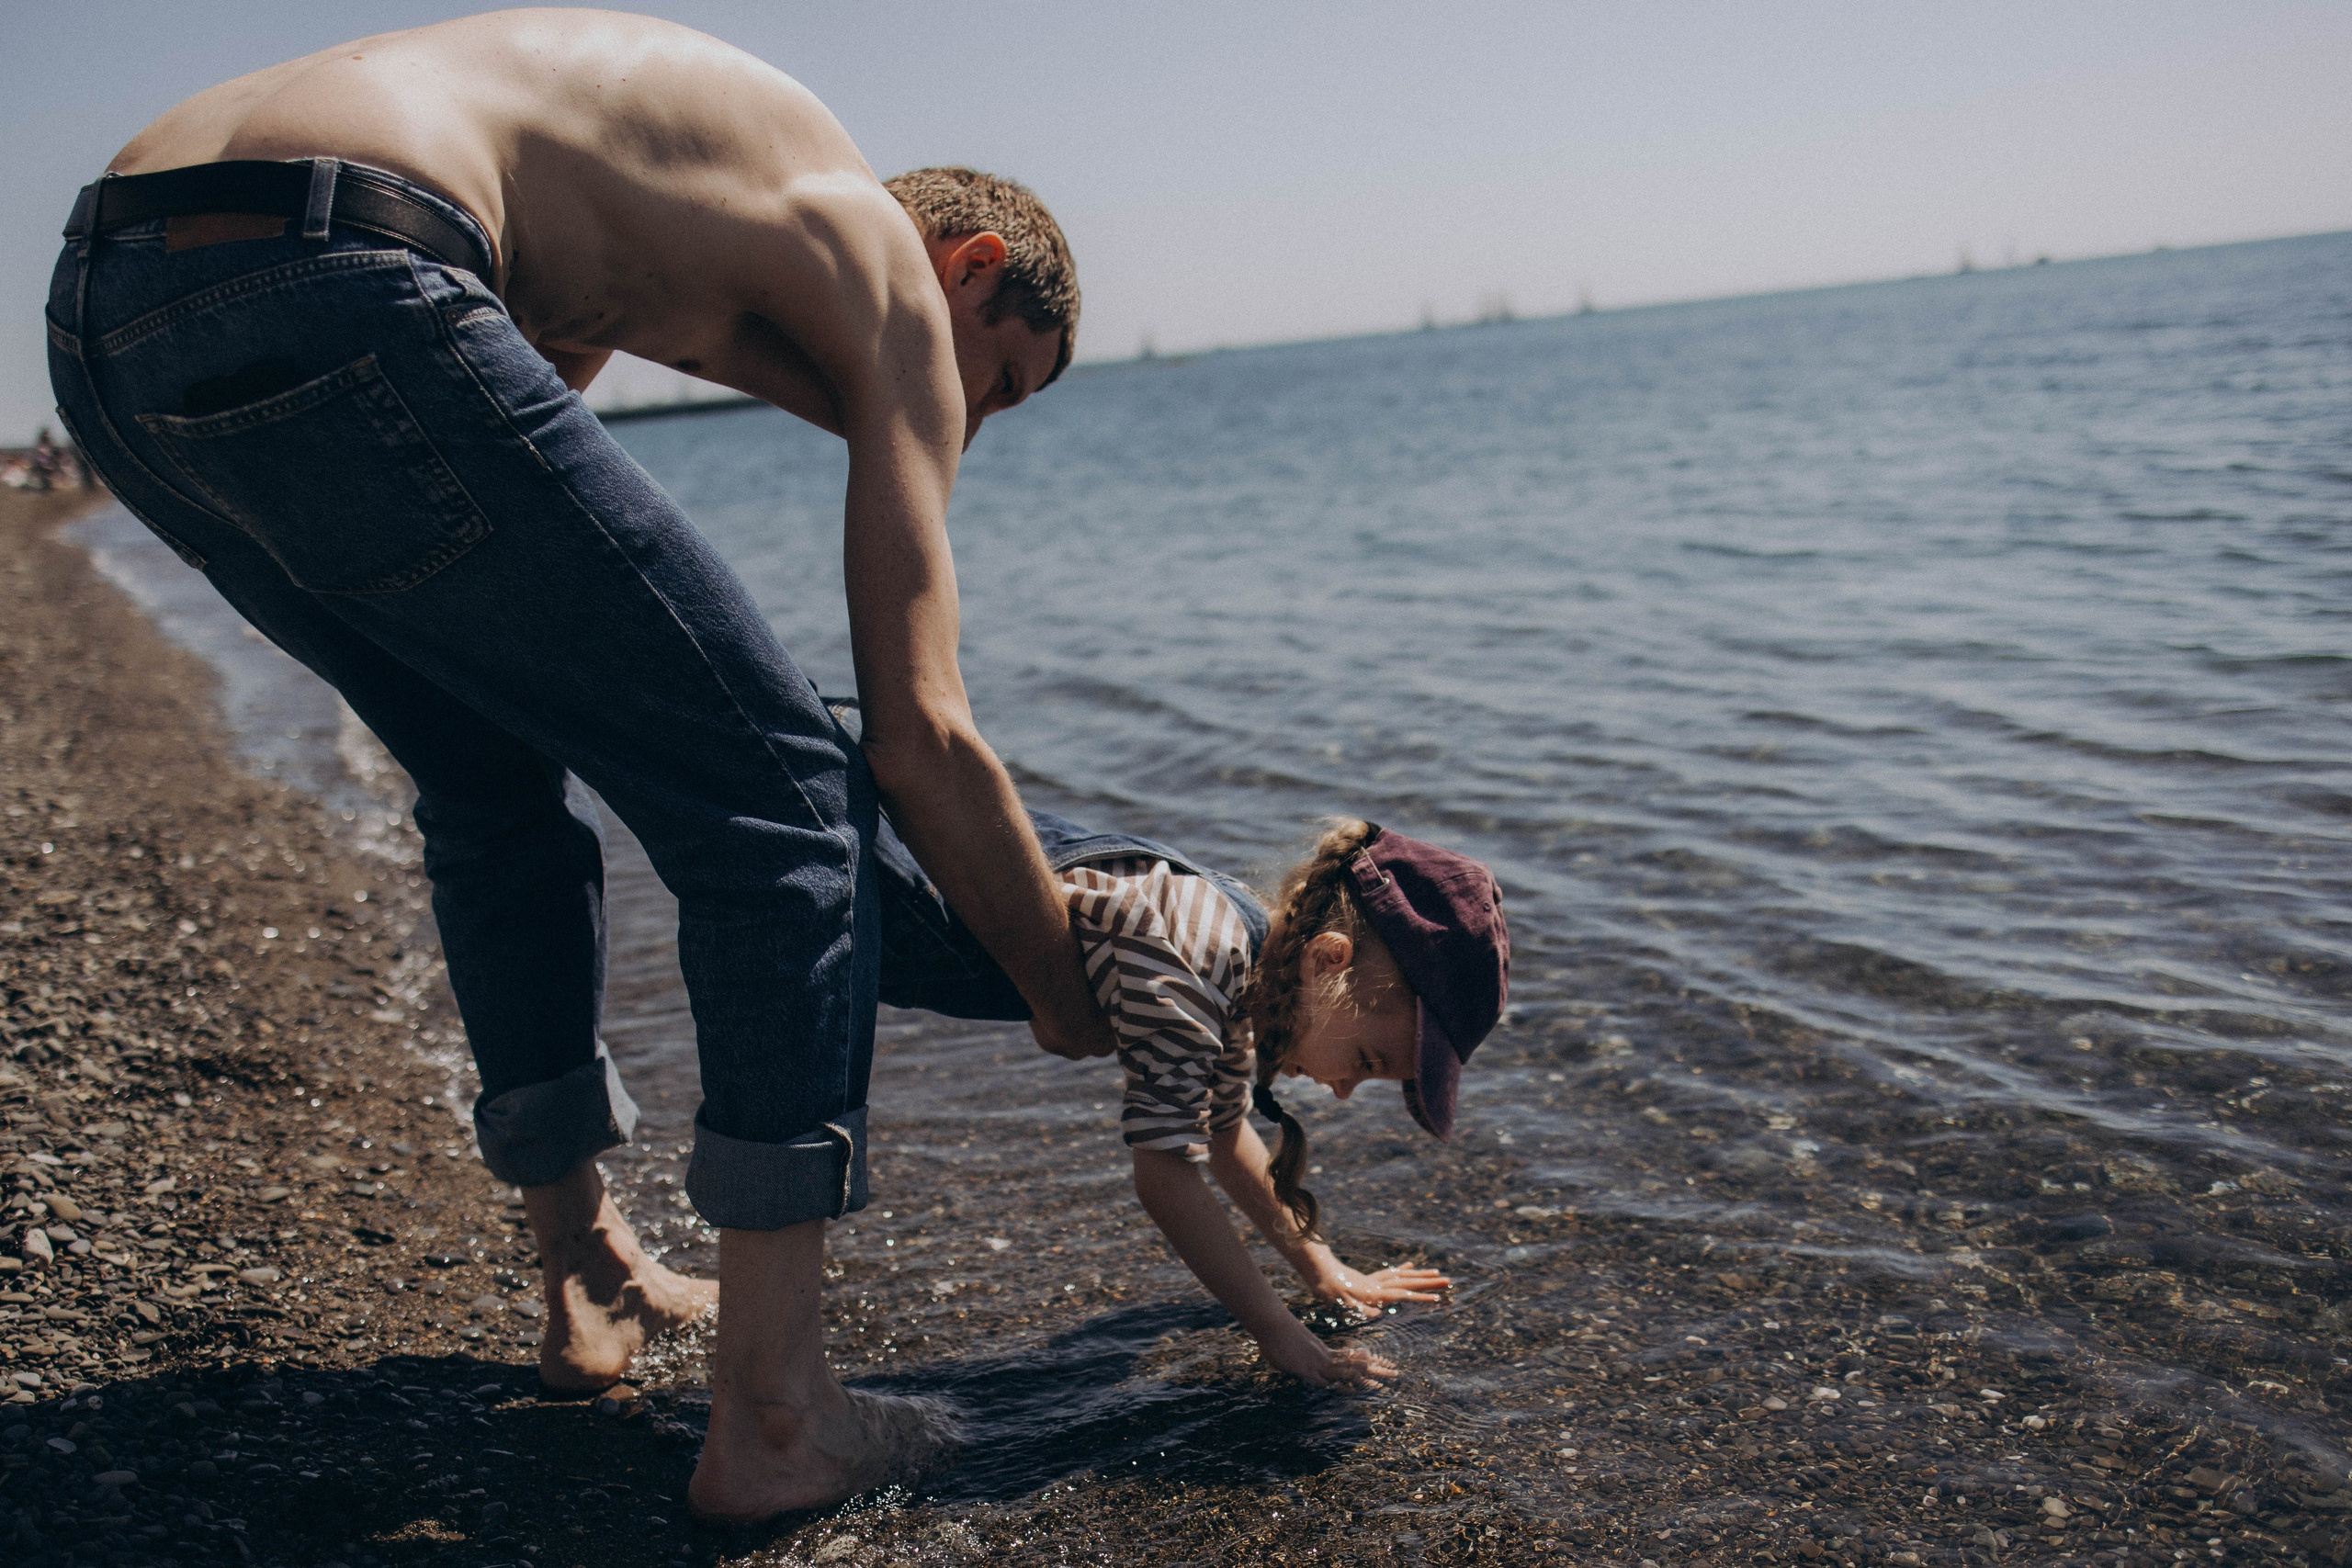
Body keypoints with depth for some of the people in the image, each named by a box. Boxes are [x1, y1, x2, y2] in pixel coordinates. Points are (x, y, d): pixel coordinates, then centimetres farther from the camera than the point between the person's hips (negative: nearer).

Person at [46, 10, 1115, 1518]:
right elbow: (922, 732, 6)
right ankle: (774, 1417, 4)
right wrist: (1072, 995, 18)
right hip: (317, 294, -9)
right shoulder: (894, 271, 11)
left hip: (97, 309, 10)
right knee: (782, 791, 1)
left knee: (499, 778, 25)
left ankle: (593, 1279, 36)